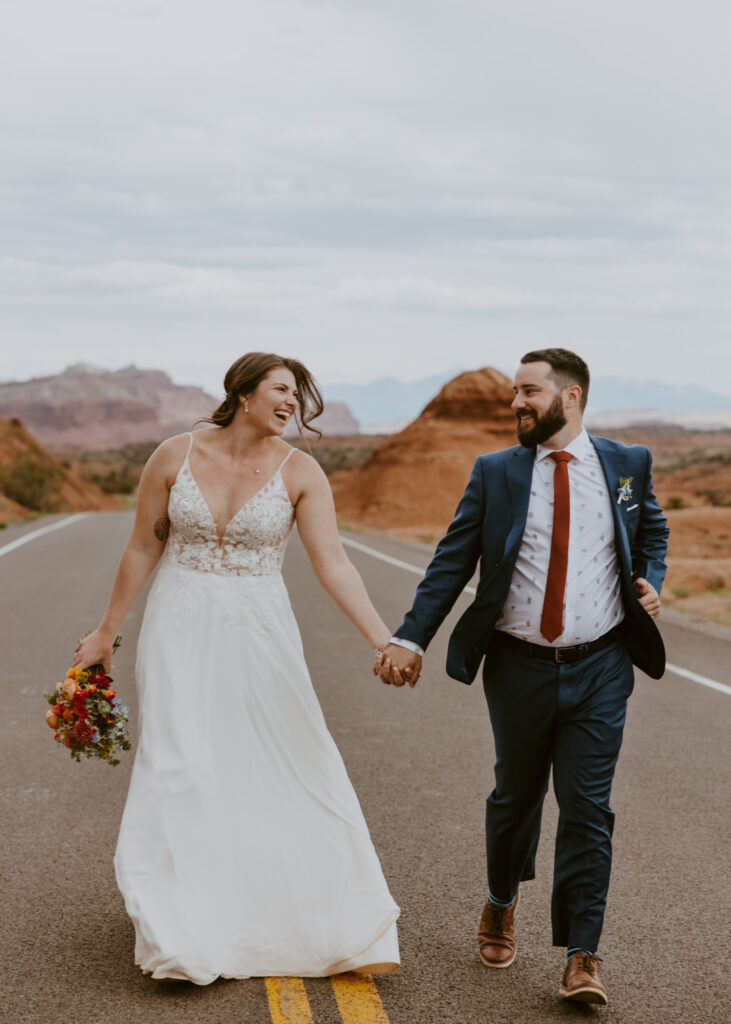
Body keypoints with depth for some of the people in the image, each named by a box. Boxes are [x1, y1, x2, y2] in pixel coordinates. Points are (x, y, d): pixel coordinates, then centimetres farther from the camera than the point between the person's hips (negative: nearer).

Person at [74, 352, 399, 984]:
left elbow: (334, 566, -13)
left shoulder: (300, 472, -6)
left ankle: (339, 926, 19)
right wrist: (106, 633, 11)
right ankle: (189, 933, 10)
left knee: (297, 769, 4)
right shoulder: (176, 456, -4)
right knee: (182, 771, -4)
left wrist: (383, 640, -24)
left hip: (259, 633, 0)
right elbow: (143, 548, 5)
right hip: (181, 630, 0)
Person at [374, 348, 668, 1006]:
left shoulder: (628, 465, 3)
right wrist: (411, 639, -10)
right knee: (516, 796, 14)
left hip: (599, 668, -1)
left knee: (587, 808, -4)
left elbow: (653, 529, 22)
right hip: (519, 667, 1)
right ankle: (501, 904, 41)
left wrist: (651, 581, 2)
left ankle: (582, 956, 3)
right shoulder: (495, 473, 1)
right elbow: (452, 562, 0)